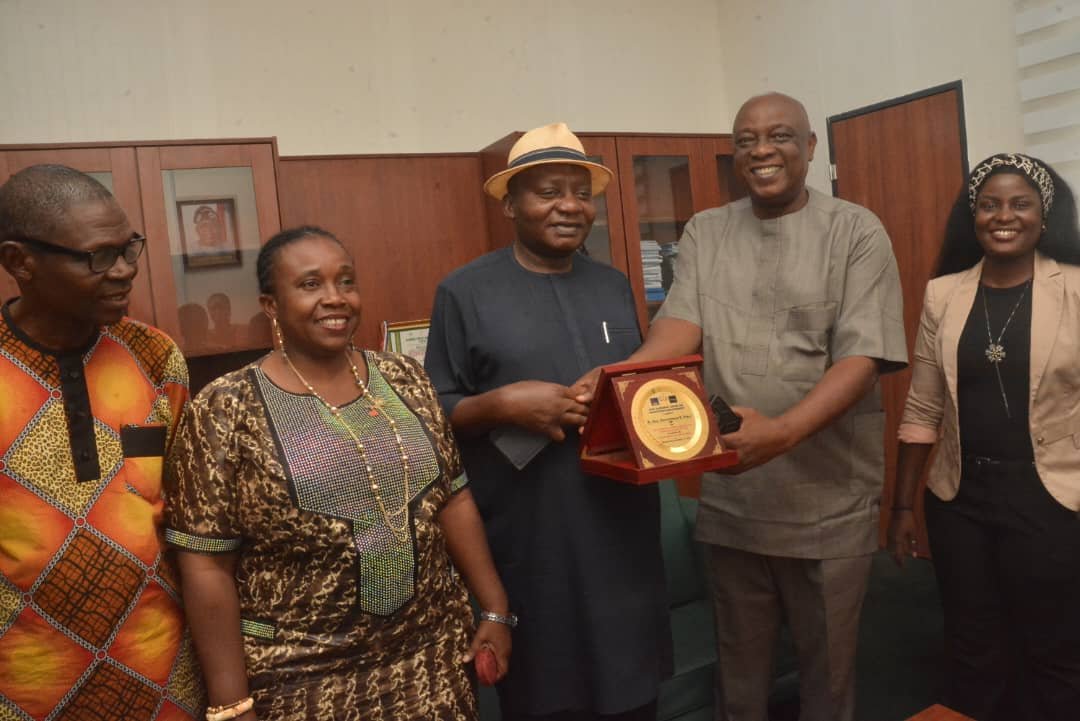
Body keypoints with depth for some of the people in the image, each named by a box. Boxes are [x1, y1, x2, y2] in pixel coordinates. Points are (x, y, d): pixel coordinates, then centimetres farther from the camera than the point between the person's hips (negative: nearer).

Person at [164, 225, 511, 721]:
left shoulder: (403, 378, 1)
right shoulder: (227, 410, -11)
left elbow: (452, 498, 5)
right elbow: (207, 568, -9)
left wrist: (494, 609, 4)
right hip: (300, 681, -3)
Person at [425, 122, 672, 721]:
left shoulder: (615, 286, 10)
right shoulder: (465, 292, -6)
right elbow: (437, 415, -4)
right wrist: (502, 404, -22)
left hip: (621, 532, 5)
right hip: (529, 542, -4)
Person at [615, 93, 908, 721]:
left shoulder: (857, 232, -4)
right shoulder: (705, 234, 6)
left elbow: (862, 357, -14)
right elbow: (682, 325, -6)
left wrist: (783, 431, -30)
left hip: (830, 500, -2)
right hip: (730, 497, 3)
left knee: (829, 668, 16)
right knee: (739, 668, 19)